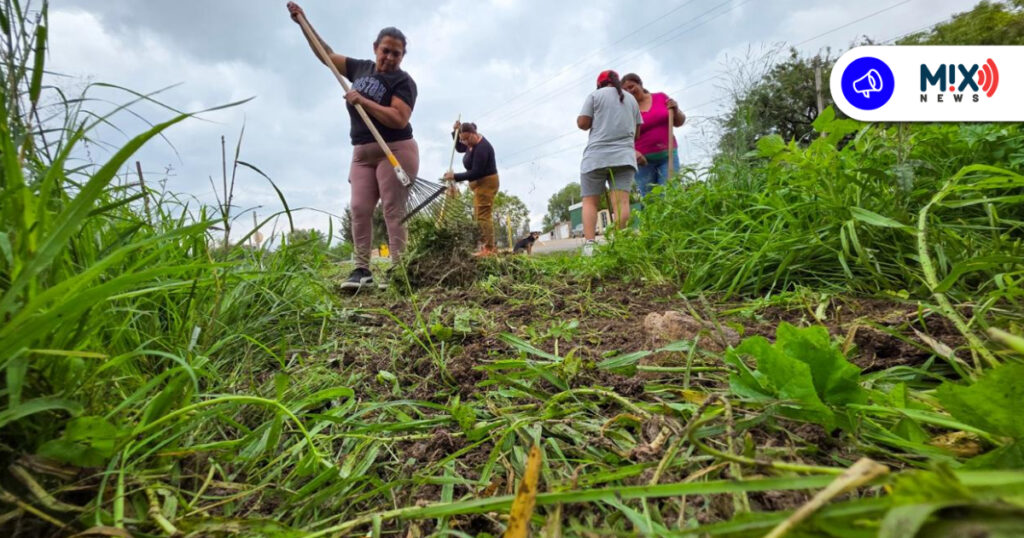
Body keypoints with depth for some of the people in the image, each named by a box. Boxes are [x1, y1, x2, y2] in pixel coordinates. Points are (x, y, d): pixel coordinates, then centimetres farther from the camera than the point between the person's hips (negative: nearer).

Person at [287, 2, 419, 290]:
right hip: (362, 153, 7)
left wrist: (362, 101, -17)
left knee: (394, 211, -10)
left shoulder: (403, 82, -6)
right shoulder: (361, 68, 15)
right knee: (360, 209, -2)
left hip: (395, 151, -6)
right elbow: (328, 55, 28)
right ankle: (362, 269, -1)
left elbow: (399, 120, -20)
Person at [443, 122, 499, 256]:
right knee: (478, 216, 10)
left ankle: (488, 249, -15)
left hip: (486, 183, -10)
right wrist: (455, 132, 9)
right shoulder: (472, 143, 7)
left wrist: (455, 176, -22)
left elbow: (475, 173, -26)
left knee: (483, 216, -14)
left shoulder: (481, 148, -23)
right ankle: (488, 247, 12)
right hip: (480, 183, 10)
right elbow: (459, 148, 26)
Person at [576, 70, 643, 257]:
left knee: (590, 201, 0)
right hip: (624, 155, 3)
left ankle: (589, 245, -14)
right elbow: (636, 130, 20)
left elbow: (582, 123, 0)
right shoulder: (631, 98, 21)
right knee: (621, 201, -9)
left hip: (596, 155, -3)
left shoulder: (595, 95, 7)